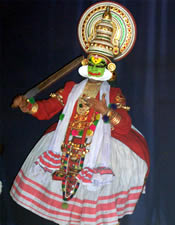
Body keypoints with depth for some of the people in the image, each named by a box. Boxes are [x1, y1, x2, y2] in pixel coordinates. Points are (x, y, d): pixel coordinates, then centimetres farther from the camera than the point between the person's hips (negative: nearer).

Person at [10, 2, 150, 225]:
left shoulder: (113, 94, 4)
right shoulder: (71, 89, 12)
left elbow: (125, 125, -7)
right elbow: (46, 108, 8)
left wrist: (106, 111, -23)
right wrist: (27, 105, -10)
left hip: (99, 147, -2)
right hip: (67, 147, 2)